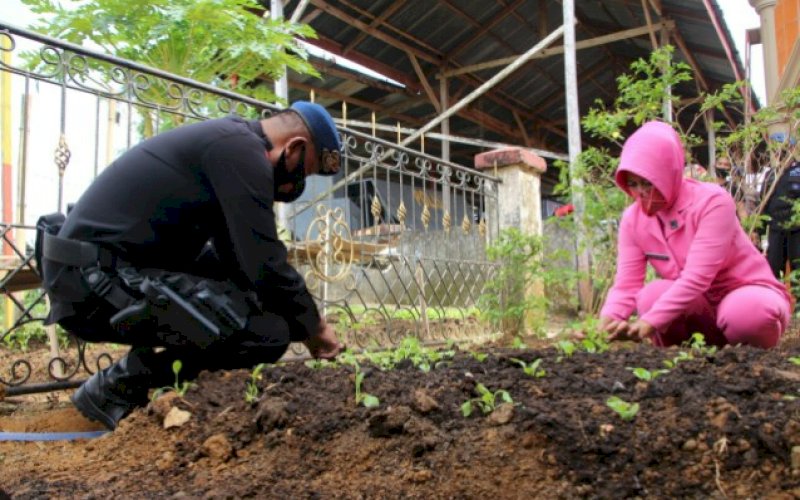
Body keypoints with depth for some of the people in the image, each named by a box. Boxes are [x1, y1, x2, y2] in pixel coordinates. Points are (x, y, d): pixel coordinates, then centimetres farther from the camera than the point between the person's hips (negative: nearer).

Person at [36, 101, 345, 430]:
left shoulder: (226, 144, 17)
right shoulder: (242, 148, -13)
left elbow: (242, 259, 22)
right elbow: (265, 266, -17)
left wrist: (306, 321, 18)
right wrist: (314, 327, 0)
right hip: (96, 278, -10)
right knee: (265, 332, -18)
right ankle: (116, 388, -2)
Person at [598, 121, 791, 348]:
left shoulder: (712, 201, -24)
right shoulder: (633, 219, -8)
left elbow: (696, 278, -33)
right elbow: (626, 283, -15)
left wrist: (651, 322, -42)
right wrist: (609, 320, -36)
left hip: (747, 294, -3)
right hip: (695, 304, 3)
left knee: (748, 312, -38)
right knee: (651, 296, -28)